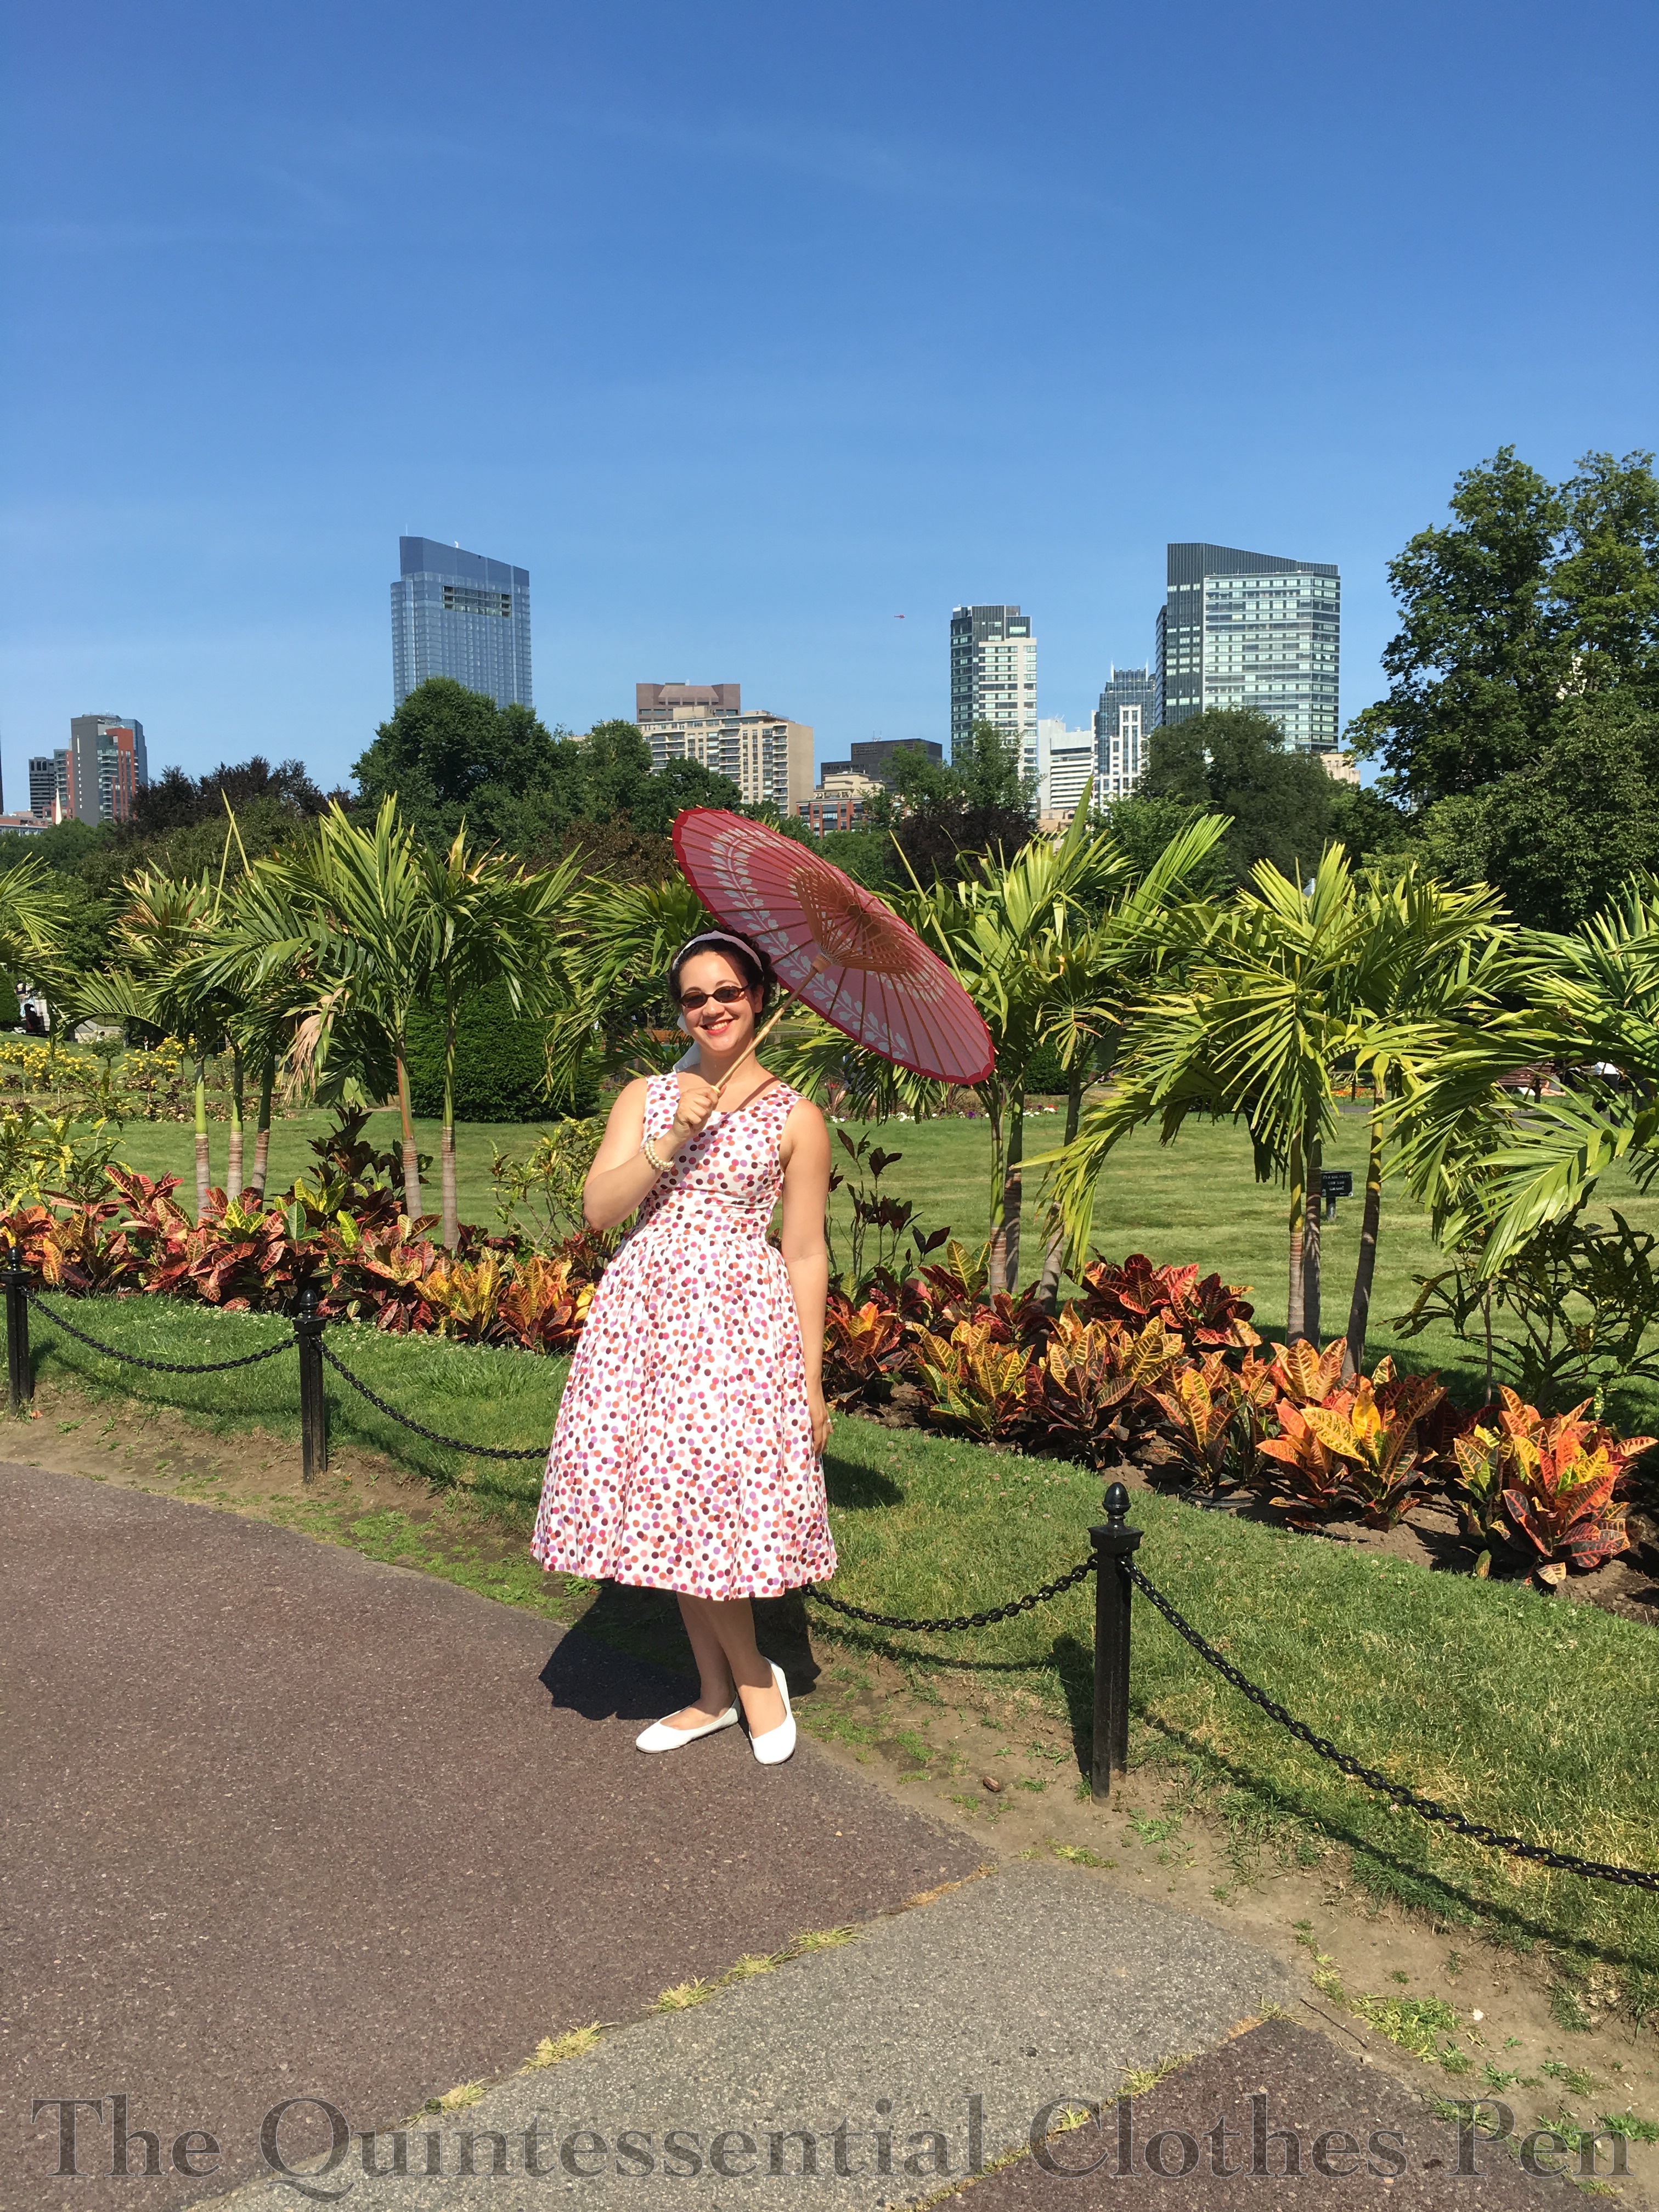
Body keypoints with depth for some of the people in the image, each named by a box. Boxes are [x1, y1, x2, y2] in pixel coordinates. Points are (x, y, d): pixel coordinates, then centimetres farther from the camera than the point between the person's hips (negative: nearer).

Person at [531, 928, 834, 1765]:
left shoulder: (795, 1118, 2)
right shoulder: (645, 1099, 11)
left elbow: (805, 1255, 2)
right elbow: (599, 1208, 1)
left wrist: (812, 1381, 0)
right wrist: (672, 1141, -12)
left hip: (741, 1317, -4)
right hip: (646, 1309, 4)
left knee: (711, 1498, -8)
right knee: (670, 1505, 7)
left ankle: (749, 1676, 16)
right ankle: (719, 1689, 23)